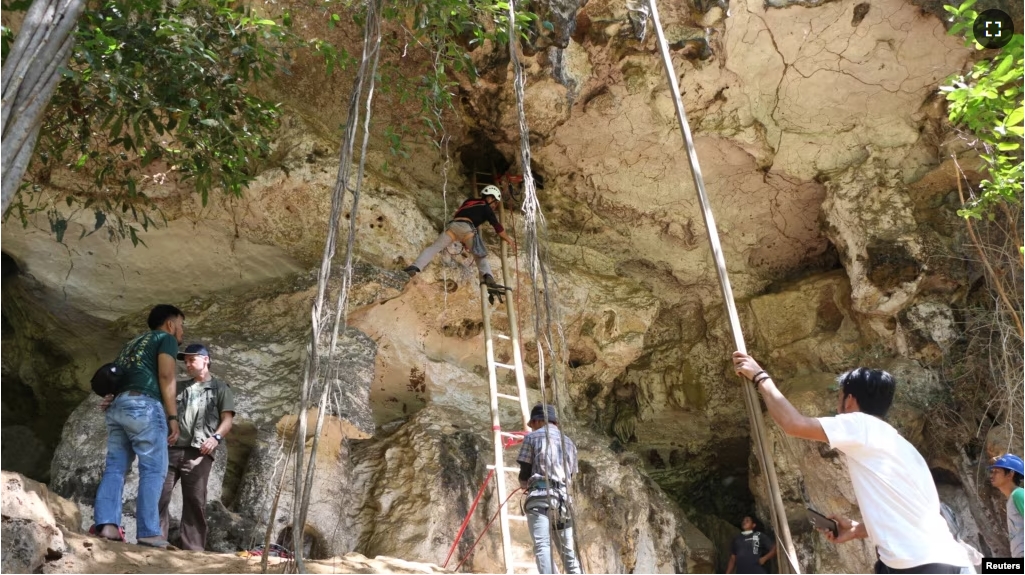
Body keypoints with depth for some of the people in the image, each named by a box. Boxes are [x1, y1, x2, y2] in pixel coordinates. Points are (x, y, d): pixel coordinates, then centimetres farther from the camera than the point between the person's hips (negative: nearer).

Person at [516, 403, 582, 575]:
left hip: (540, 497, -5)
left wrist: (525, 485, 29)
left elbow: (524, 473, 6)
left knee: (542, 545, -15)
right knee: (569, 550, 10)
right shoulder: (569, 442, 25)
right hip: (563, 498, 5)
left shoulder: (532, 437, 8)